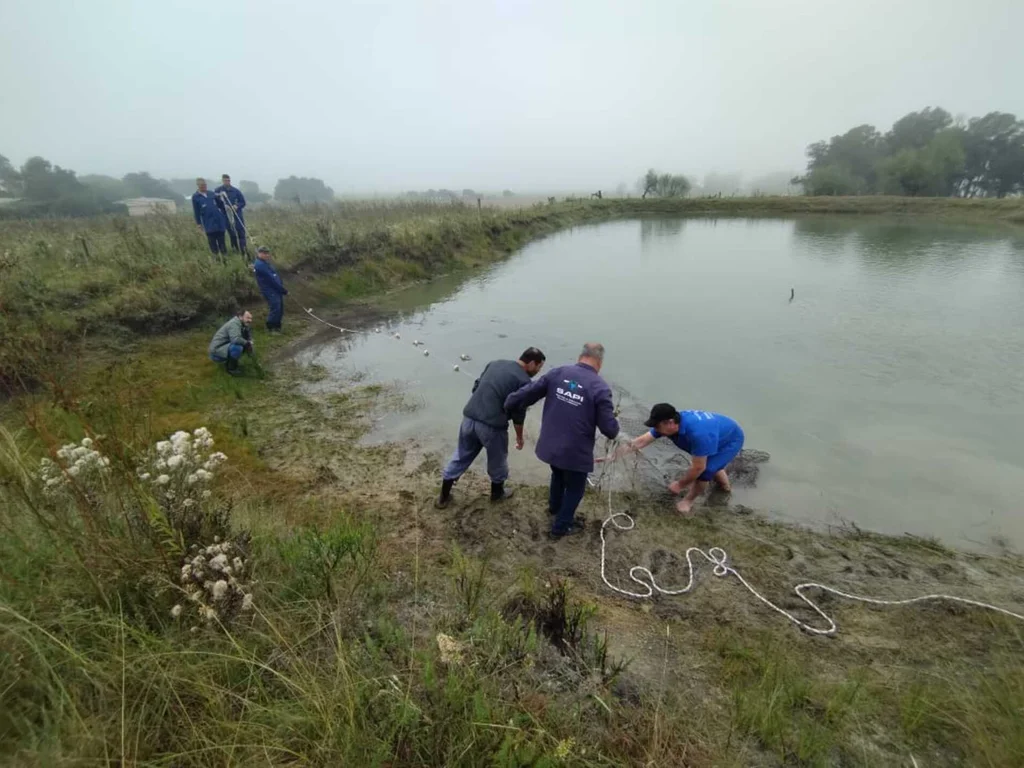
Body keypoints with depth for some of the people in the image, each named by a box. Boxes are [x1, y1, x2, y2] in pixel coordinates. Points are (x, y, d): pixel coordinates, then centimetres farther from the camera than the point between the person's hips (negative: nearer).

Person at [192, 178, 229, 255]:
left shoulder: (211, 193, 11)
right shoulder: (195, 197, 1)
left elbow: (220, 204, 22)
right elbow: (196, 211, 1)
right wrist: (199, 223, -1)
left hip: (219, 220, 3)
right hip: (208, 223, -3)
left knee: (221, 240, 8)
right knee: (212, 242, -1)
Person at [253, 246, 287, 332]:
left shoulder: (264, 263, 19)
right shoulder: (260, 265, -15)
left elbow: (275, 276, 16)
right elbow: (271, 279, -18)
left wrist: (282, 289, 7)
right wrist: (284, 290, -14)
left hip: (275, 290, 10)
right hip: (270, 291, -10)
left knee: (279, 309, 12)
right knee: (275, 309, -11)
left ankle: (276, 326, 22)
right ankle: (271, 328, 0)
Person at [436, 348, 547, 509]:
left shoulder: (495, 363, 14)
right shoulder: (524, 381, -6)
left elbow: (476, 386, 18)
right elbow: (518, 413, -3)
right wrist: (519, 436, 11)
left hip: (469, 417, 6)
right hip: (492, 425, -6)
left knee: (461, 456, 20)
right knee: (497, 460, 20)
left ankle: (443, 496, 29)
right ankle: (497, 493, 41)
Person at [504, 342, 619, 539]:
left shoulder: (557, 373, -5)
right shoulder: (600, 388, -18)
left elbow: (527, 393, 1)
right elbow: (609, 428, -17)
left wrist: (507, 405, 18)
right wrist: (613, 431, 7)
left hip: (550, 446, 5)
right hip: (575, 452, -5)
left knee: (558, 475, 35)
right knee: (575, 487, 23)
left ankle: (554, 506, 61)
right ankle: (561, 527, 39)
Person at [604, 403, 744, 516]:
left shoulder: (698, 433, -45)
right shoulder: (669, 423, -20)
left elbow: (698, 467, -34)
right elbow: (642, 441, -15)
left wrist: (680, 485, -19)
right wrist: (615, 454, -19)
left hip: (731, 440, -8)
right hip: (718, 434, 8)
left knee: (705, 469, -20)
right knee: (707, 462, 27)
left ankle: (689, 500, 8)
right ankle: (724, 485, 57)